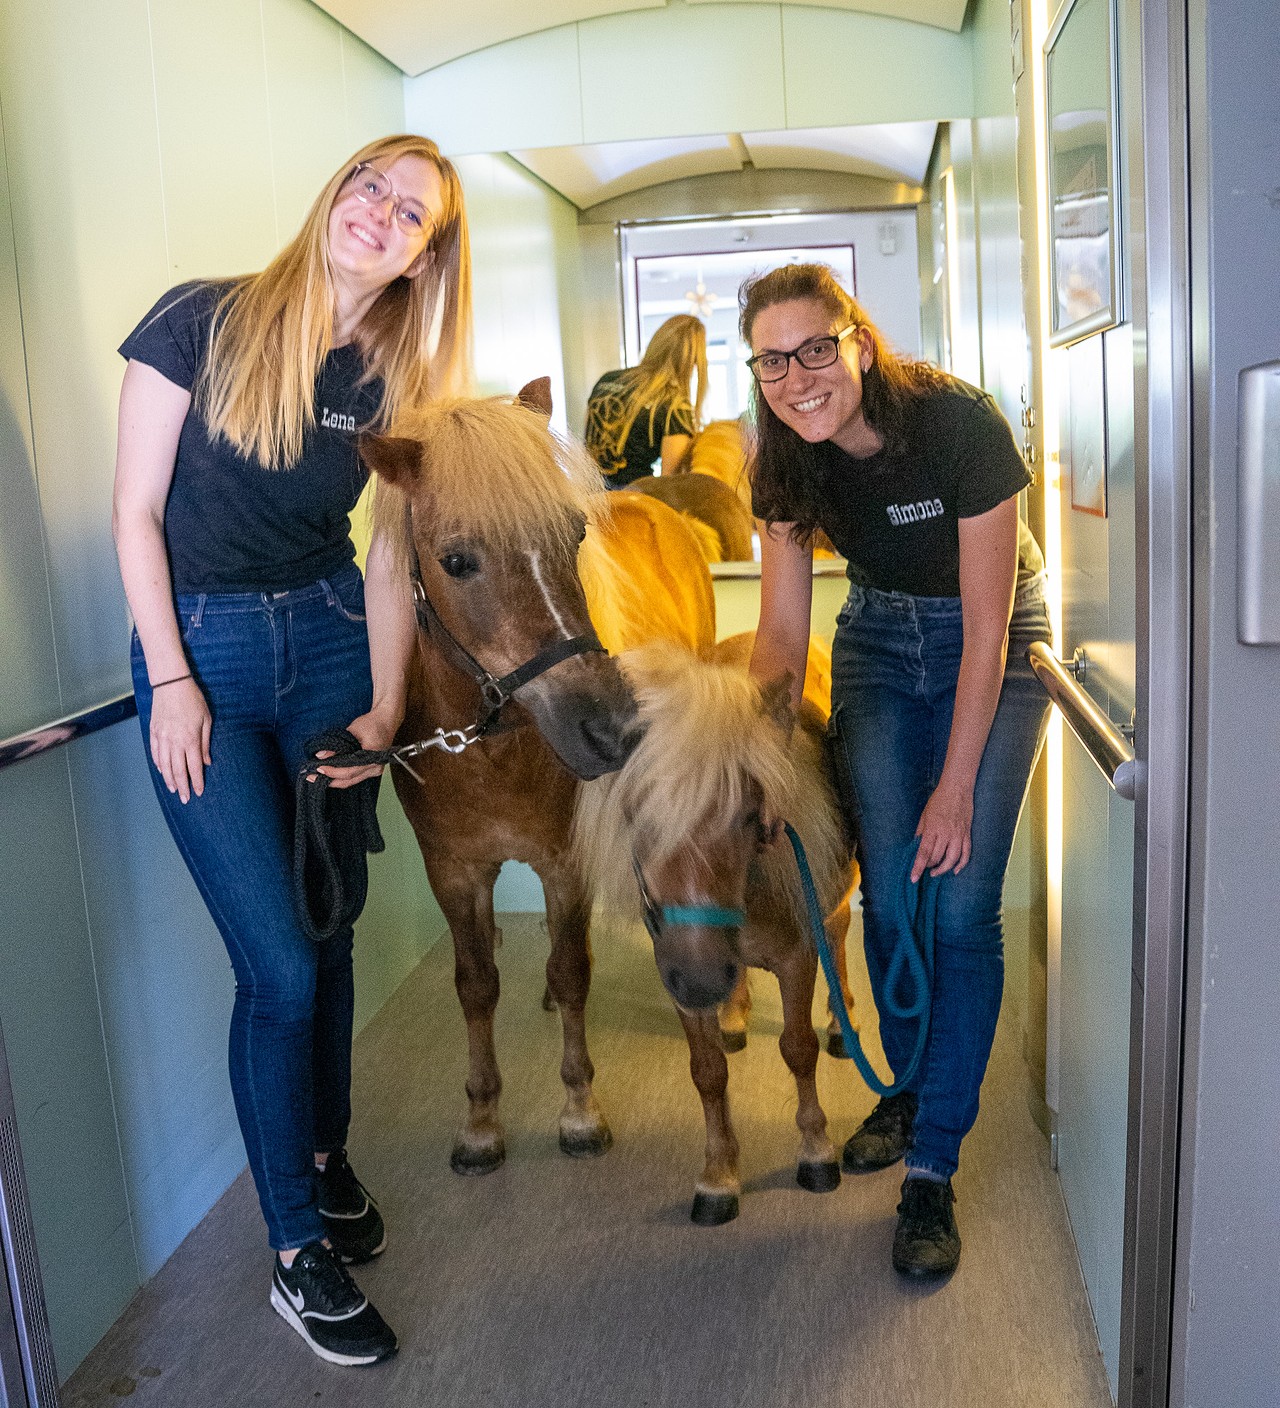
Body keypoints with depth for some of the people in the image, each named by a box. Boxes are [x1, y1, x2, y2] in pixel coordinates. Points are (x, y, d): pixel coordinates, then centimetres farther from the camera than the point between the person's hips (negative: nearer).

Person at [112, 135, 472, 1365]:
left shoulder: (399, 378, 3)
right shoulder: (205, 321, -9)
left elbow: (391, 555, 5)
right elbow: (136, 512, -7)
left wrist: (384, 708, -3)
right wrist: (170, 682, -11)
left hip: (329, 640, 4)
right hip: (201, 649, -4)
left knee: (328, 936, 12)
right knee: (280, 964, -5)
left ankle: (324, 1159, 36)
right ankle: (296, 1252, 13)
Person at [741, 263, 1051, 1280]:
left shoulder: (960, 426, -27)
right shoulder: (789, 461, -13)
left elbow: (985, 629, -23)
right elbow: (781, 633, -7)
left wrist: (955, 791, -20)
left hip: (991, 647, -4)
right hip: (878, 644, 4)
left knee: (962, 910, -10)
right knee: (888, 896, 2)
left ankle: (933, 1168, 0)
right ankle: (913, 1088, 28)